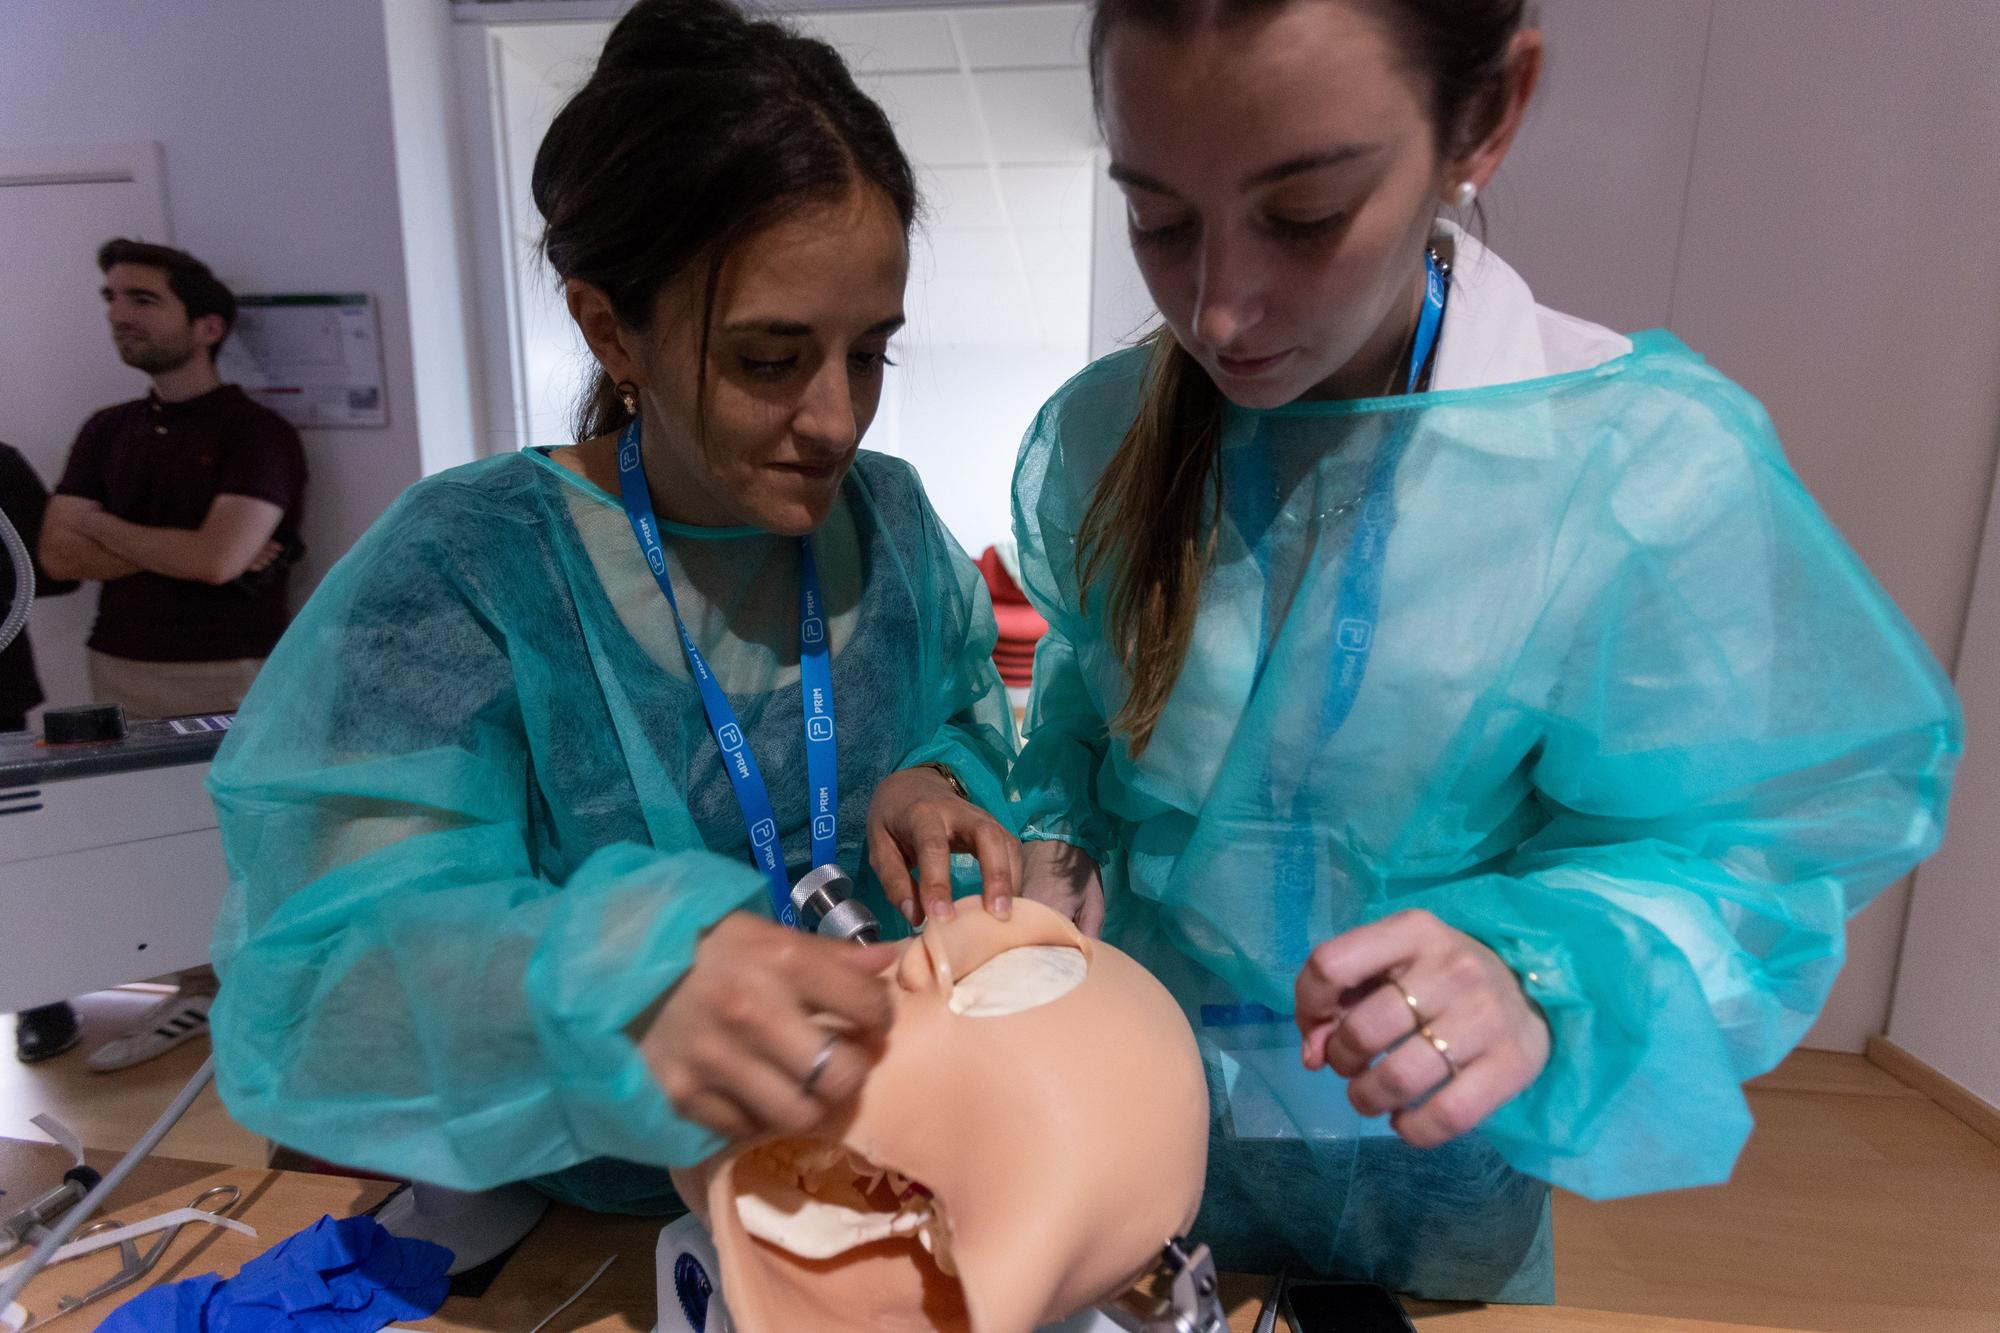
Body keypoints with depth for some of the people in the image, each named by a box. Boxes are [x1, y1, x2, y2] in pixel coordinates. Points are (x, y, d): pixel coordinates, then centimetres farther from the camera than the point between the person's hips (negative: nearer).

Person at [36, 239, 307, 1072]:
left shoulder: (256, 434, -6)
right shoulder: (106, 431, 13)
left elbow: (218, 558, -17)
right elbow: (60, 556, 3)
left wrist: (102, 526, -2)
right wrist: (181, 549, -11)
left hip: (231, 679, -6)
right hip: (121, 673, 6)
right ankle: (197, 990, 24)